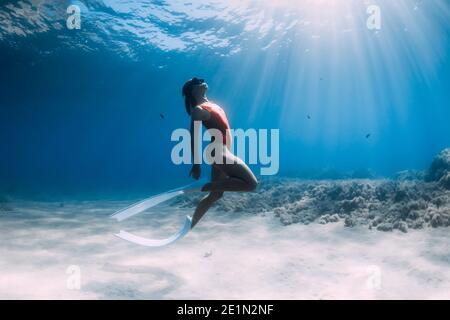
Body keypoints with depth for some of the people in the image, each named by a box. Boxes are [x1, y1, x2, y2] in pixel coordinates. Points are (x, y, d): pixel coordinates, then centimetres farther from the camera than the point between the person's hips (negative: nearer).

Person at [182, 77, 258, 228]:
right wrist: (196, 164, -21)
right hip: (219, 153, -10)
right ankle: (205, 187, -10)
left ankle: (191, 225, 22)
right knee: (251, 183, -13)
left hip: (222, 152, 10)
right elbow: (193, 138, -18)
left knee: (215, 194, 17)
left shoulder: (209, 104, 15)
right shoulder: (198, 110, -12)